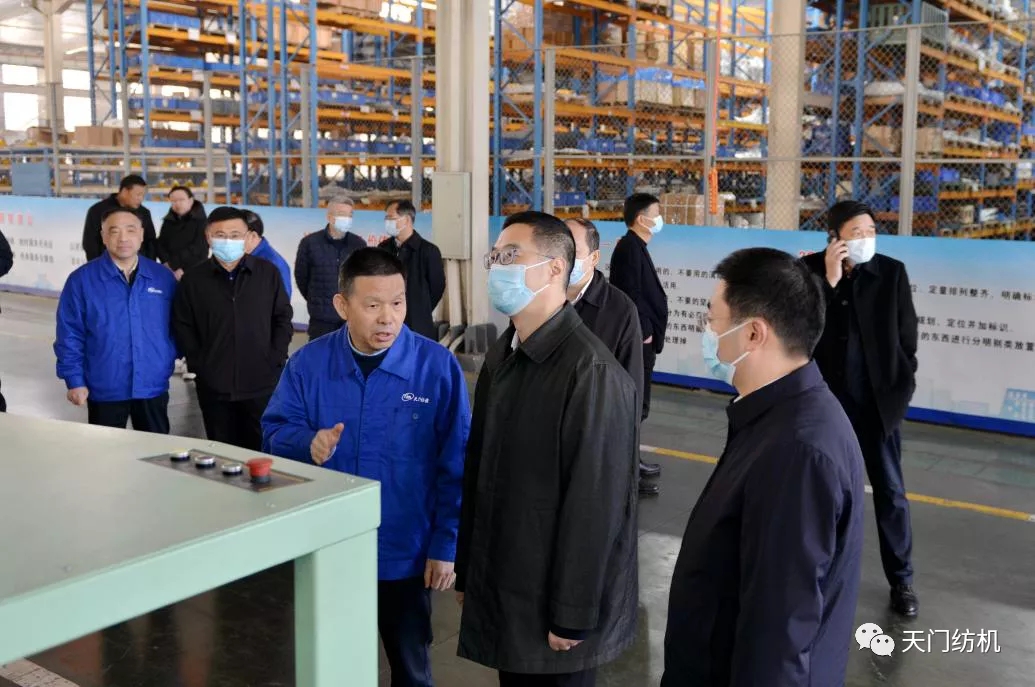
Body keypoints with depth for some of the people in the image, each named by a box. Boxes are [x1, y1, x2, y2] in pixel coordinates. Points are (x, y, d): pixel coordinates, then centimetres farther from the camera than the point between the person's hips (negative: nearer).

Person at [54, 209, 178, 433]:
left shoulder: (164, 277, 2)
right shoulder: (82, 280, -6)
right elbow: (69, 336, -5)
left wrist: (169, 360, -5)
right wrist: (74, 381, -8)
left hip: (153, 387, 2)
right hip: (104, 390, -2)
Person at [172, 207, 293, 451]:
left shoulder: (268, 273, 4)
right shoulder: (193, 279, 5)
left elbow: (283, 317, 7)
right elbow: (182, 326, 7)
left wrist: (275, 358, -3)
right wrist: (198, 363, -2)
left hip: (263, 383, -1)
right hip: (214, 385, 1)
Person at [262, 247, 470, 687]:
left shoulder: (438, 366, -13)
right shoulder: (308, 363, -7)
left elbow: (455, 466, -9)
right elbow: (273, 432, 0)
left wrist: (446, 546, -9)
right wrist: (307, 443, -23)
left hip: (405, 554, -2)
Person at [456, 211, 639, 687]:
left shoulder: (591, 372, -21)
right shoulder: (502, 355, 5)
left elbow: (594, 505, -21)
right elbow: (479, 469, 8)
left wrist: (573, 615, -17)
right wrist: (467, 570, 11)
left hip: (553, 602, -7)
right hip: (501, 589, 7)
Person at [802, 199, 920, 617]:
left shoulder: (892, 272, -4)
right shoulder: (809, 270, -5)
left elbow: (907, 333, 1)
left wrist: (901, 385, -3)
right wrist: (829, 280, -21)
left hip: (877, 398, 0)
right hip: (826, 396, 0)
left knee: (890, 489, 7)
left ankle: (901, 580, 20)